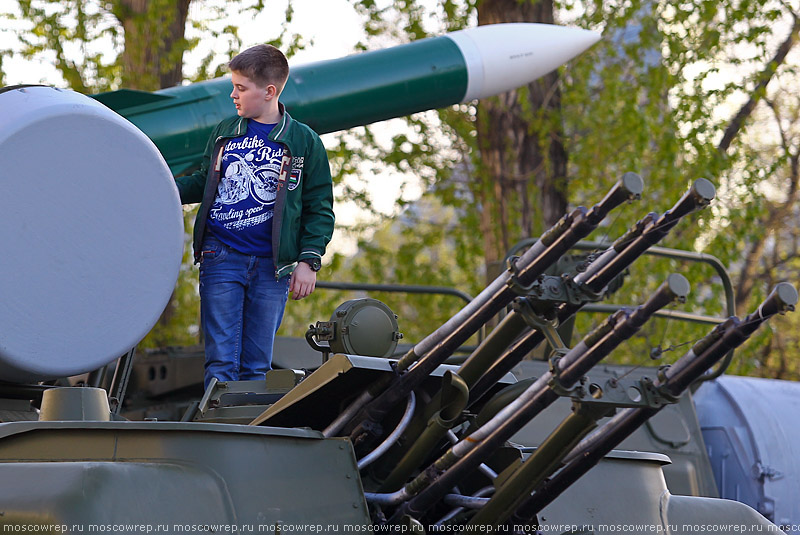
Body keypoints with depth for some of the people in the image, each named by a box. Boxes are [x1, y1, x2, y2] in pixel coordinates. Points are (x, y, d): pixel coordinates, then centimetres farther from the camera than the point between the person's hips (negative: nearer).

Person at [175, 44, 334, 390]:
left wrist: (309, 261, -4)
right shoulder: (224, 133, 11)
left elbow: (319, 207, 4)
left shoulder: (304, 143, 3)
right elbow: (203, 183, 24)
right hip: (221, 258, 1)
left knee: (257, 366, 5)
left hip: (271, 267, -1)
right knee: (221, 361, -4)